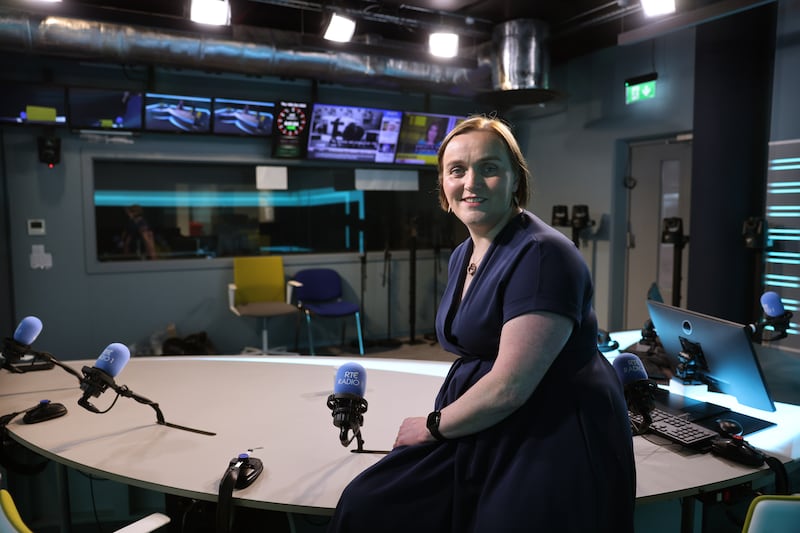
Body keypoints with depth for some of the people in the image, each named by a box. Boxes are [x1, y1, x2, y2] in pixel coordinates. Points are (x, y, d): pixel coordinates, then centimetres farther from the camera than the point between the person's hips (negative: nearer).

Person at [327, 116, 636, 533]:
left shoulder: (542, 255, -19)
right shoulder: (463, 255, 9)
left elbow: (510, 386, -23)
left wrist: (434, 425, -7)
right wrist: (440, 422, 2)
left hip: (554, 439, -7)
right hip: (485, 429, 7)